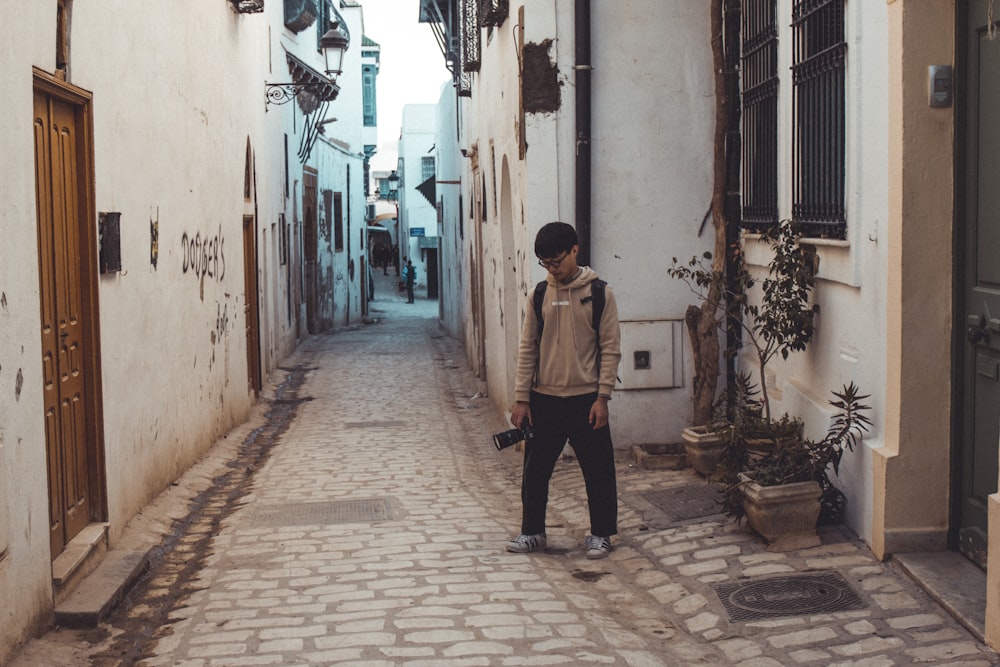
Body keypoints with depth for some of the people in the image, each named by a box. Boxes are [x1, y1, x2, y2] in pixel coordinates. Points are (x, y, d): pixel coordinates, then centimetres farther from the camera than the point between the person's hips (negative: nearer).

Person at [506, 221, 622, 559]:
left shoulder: (599, 293, -4)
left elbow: (610, 348, -4)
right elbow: (528, 348, 6)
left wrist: (602, 396, -10)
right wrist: (521, 398, 1)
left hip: (585, 398, -3)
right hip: (544, 398, 3)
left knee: (598, 470, 5)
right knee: (535, 469, 9)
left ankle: (600, 534, 20)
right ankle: (532, 531, 24)